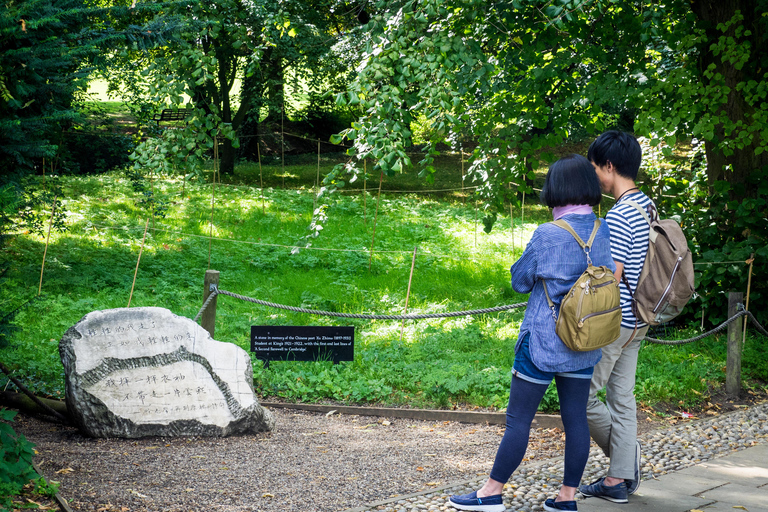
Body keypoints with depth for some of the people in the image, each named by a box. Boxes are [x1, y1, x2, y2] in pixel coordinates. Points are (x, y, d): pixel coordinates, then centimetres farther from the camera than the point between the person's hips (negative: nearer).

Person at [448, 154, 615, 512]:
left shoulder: (547, 236, -17)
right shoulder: (606, 233, -1)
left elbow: (520, 281, -4)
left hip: (543, 340, -6)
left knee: (518, 418, 2)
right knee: (575, 418, 10)